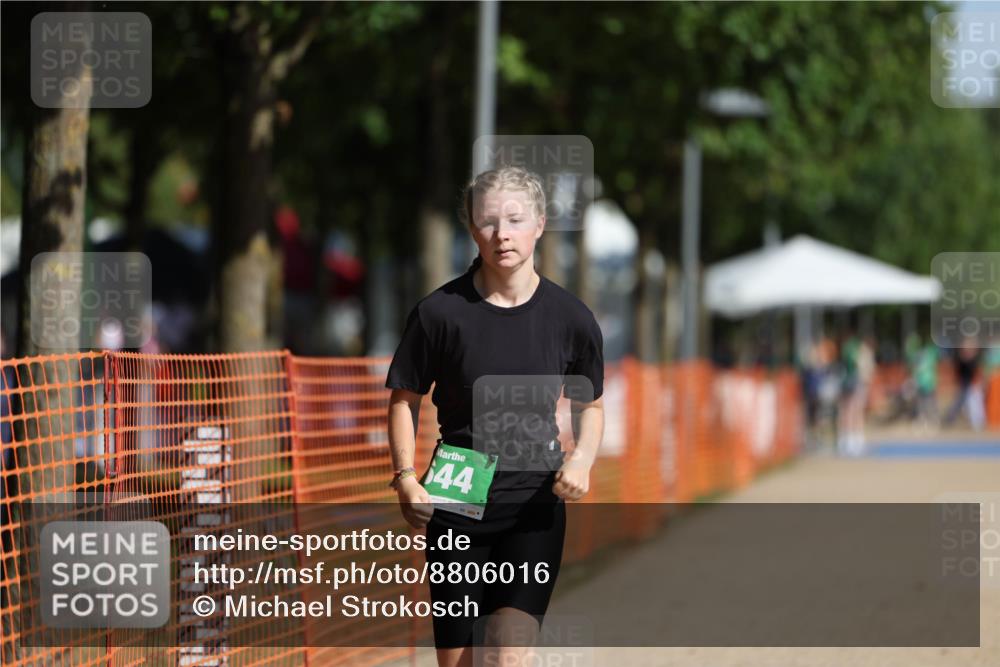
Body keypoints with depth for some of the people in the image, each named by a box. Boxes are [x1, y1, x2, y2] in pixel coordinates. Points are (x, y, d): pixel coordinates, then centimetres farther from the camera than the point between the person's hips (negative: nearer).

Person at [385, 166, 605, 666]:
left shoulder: (571, 318, -1)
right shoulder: (440, 312, -5)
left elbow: (589, 404, 14)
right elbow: (405, 399, 6)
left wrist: (581, 460, -5)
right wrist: (405, 478, -7)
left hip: (535, 507, 0)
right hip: (454, 507, 0)